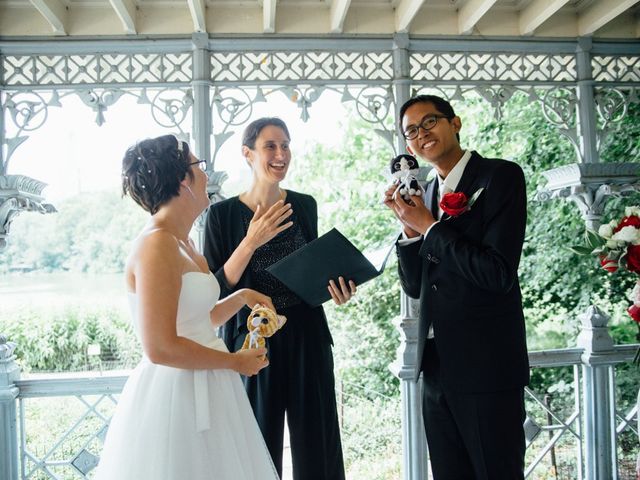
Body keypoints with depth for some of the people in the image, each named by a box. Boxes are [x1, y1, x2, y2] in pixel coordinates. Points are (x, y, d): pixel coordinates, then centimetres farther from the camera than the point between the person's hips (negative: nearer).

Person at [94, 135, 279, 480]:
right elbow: (161, 348, -24)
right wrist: (235, 362, -14)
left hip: (202, 394, 9)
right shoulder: (156, 245, -19)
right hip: (174, 396, -9)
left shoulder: (181, 243, 10)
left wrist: (241, 297, 10)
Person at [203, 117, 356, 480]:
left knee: (317, 445, 7)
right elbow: (214, 290, -11)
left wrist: (335, 288, -2)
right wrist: (251, 242, -21)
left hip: (307, 338, 3)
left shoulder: (305, 205, 5)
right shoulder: (224, 213, -6)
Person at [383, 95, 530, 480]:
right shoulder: (426, 195, 12)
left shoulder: (501, 176, -8)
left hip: (486, 365, -6)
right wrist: (409, 227, -4)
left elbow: (499, 273, -19)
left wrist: (428, 226, -12)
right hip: (437, 368, 7)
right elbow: (415, 287, 11)